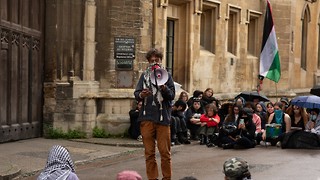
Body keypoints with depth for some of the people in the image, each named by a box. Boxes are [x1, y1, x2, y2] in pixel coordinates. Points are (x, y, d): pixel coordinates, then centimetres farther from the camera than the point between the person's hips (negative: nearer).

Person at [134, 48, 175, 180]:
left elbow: (172, 95, -1)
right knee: (149, 152, 6)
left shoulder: (167, 76, 8)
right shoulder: (144, 76, 11)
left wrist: (164, 87, -21)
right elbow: (136, 94, 4)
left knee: (165, 151, 1)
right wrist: (141, 95, -19)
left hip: (163, 118, -1)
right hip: (147, 118, 1)